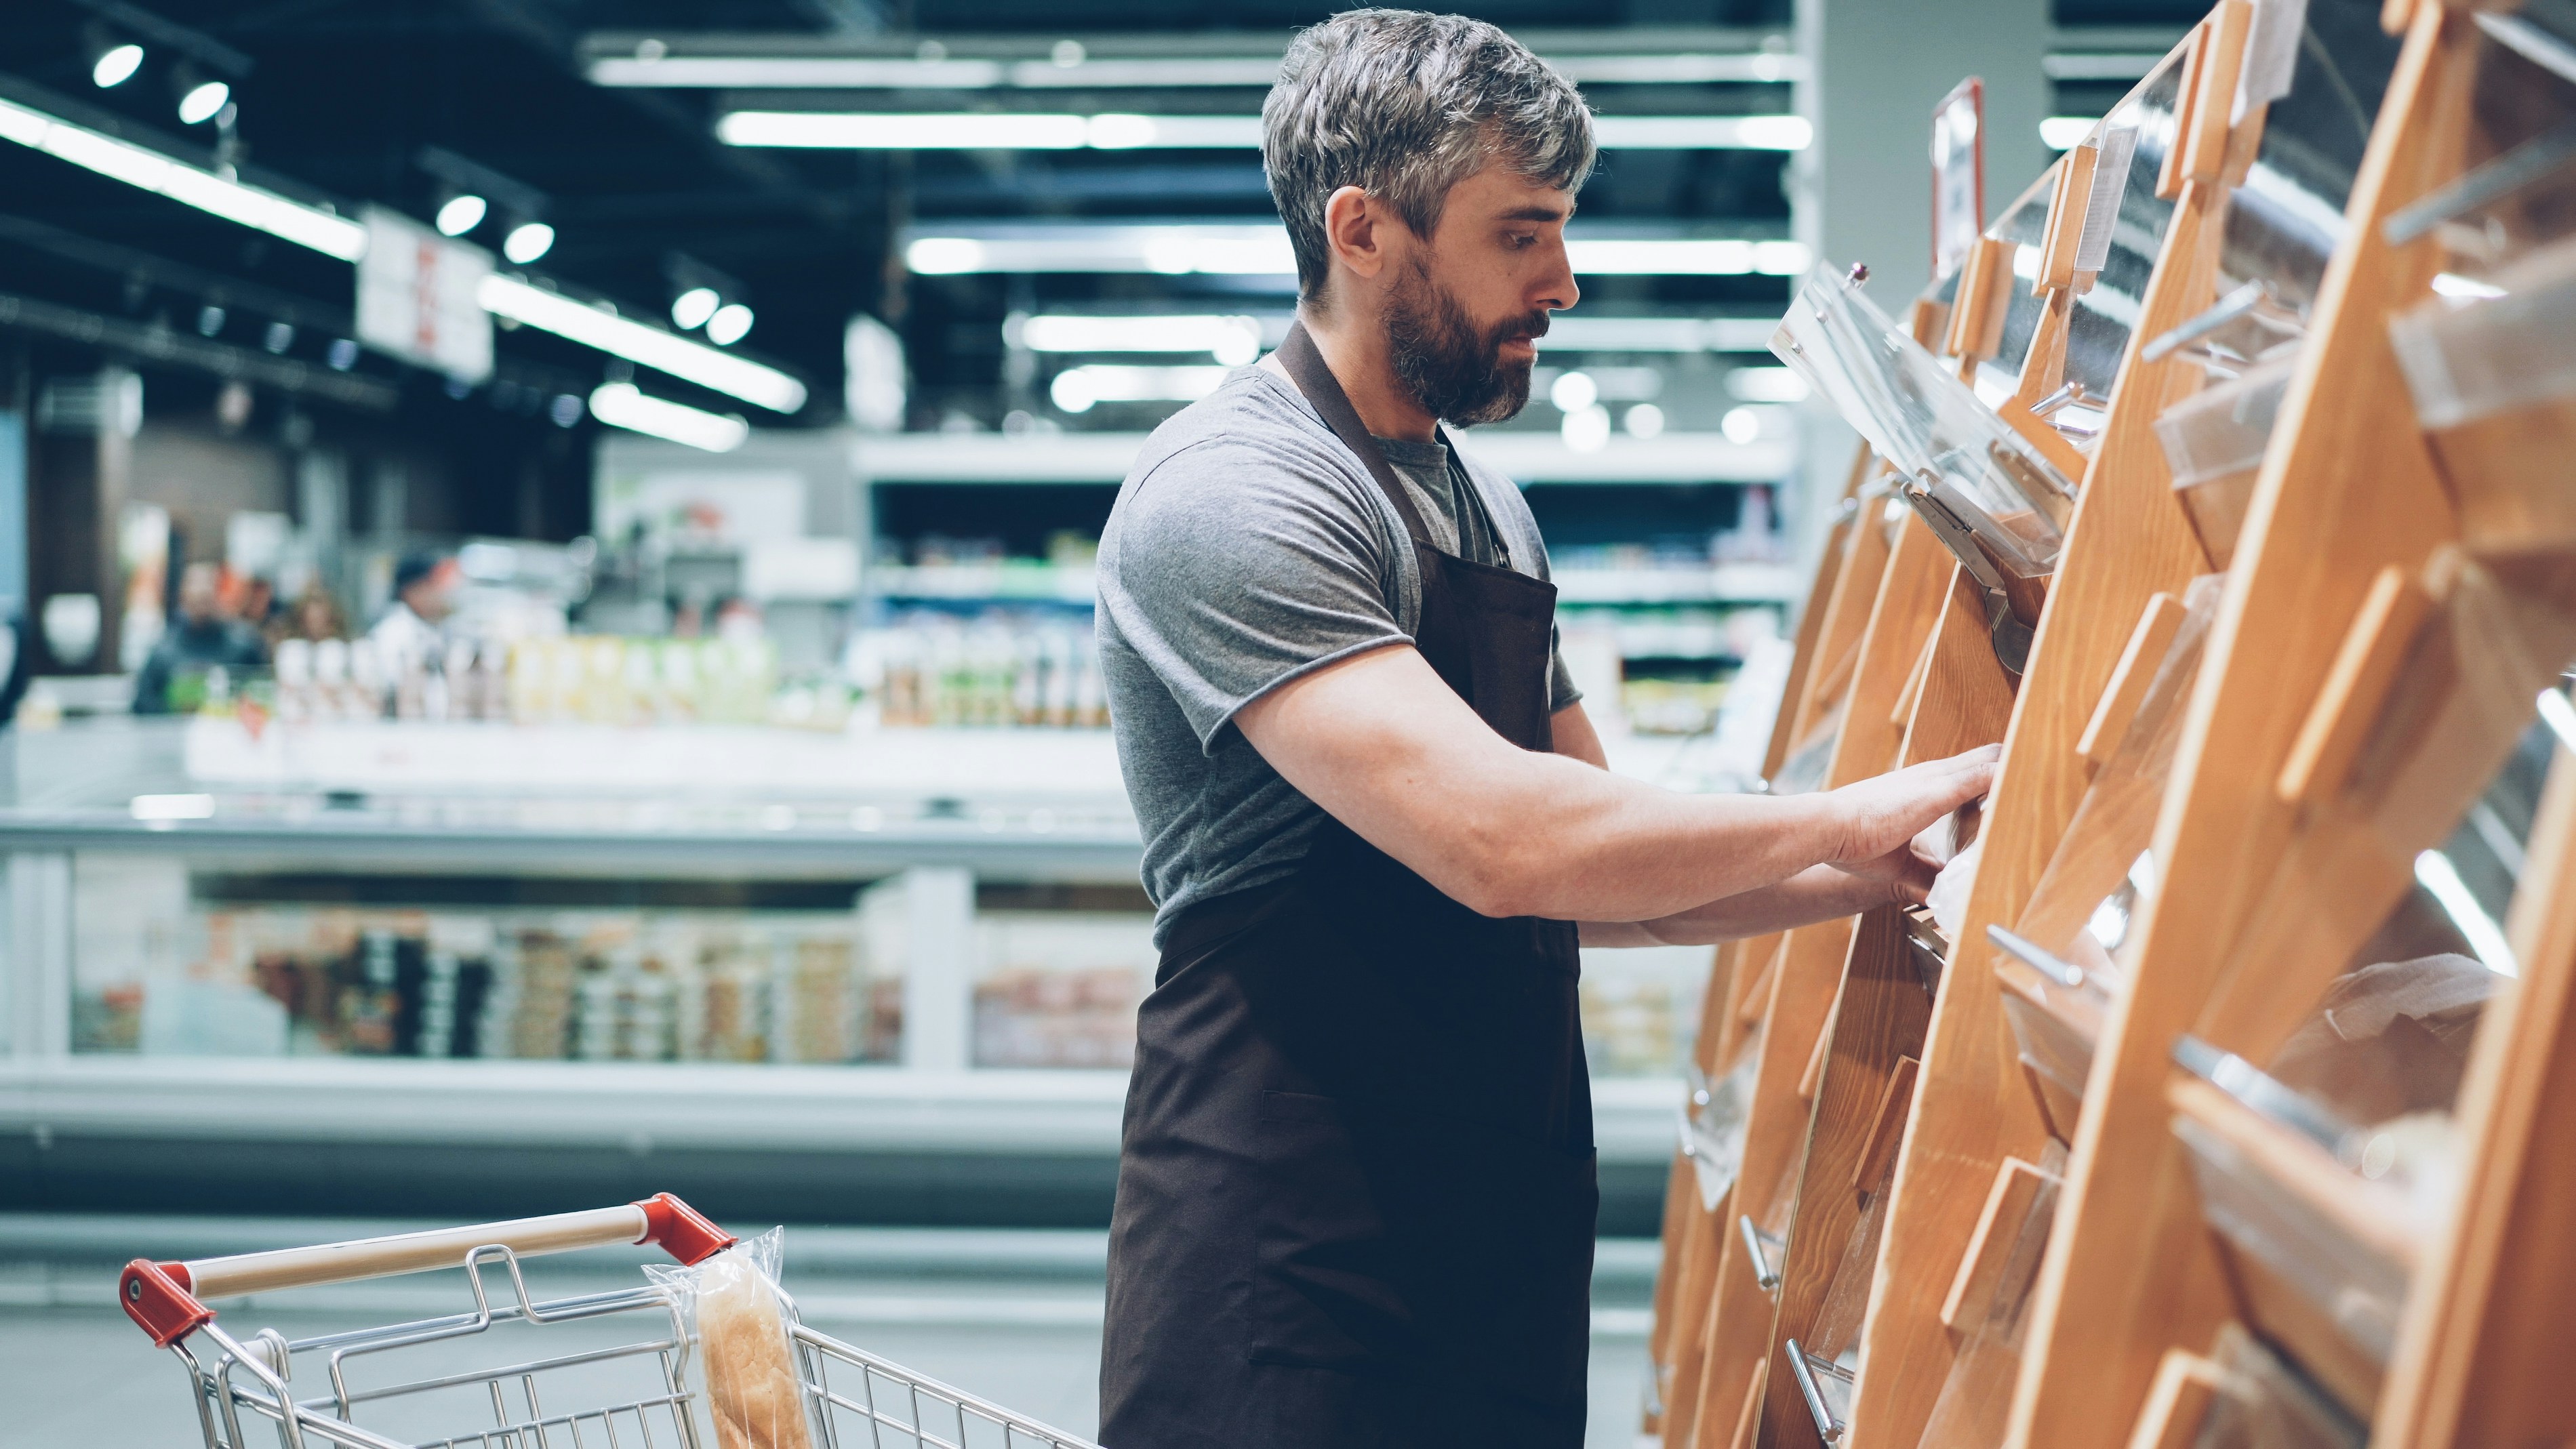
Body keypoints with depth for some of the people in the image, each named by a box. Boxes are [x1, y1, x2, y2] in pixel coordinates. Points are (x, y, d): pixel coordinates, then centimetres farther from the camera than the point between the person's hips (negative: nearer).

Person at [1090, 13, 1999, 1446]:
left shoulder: (1489, 507, 15)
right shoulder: (1228, 498, -16)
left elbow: (1594, 884, 19)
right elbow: (1503, 841, -27)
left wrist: (1895, 872, 7)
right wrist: (1844, 817, -16)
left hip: (1505, 1222, 8)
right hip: (1293, 1260, -8)